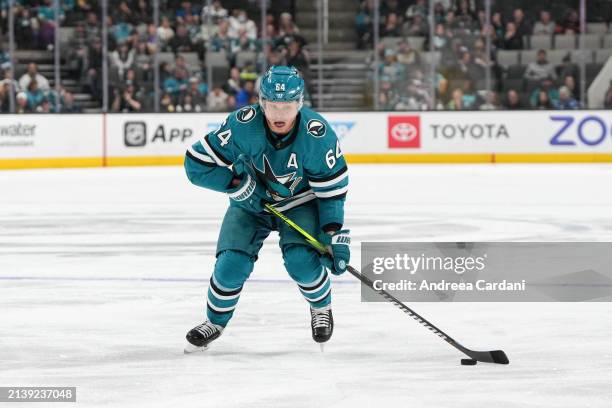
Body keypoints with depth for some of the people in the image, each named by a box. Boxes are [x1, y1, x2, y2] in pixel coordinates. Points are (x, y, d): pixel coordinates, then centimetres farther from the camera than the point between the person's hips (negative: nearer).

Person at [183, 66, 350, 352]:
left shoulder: (317, 134, -28)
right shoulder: (242, 125, -30)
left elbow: (332, 188, -17)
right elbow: (197, 163, -22)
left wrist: (334, 235, -22)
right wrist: (237, 184, -28)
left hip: (300, 202, -1)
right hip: (251, 201, 1)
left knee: (301, 260, -22)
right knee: (232, 263, -14)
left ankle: (321, 307, 11)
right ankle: (215, 322, 15)